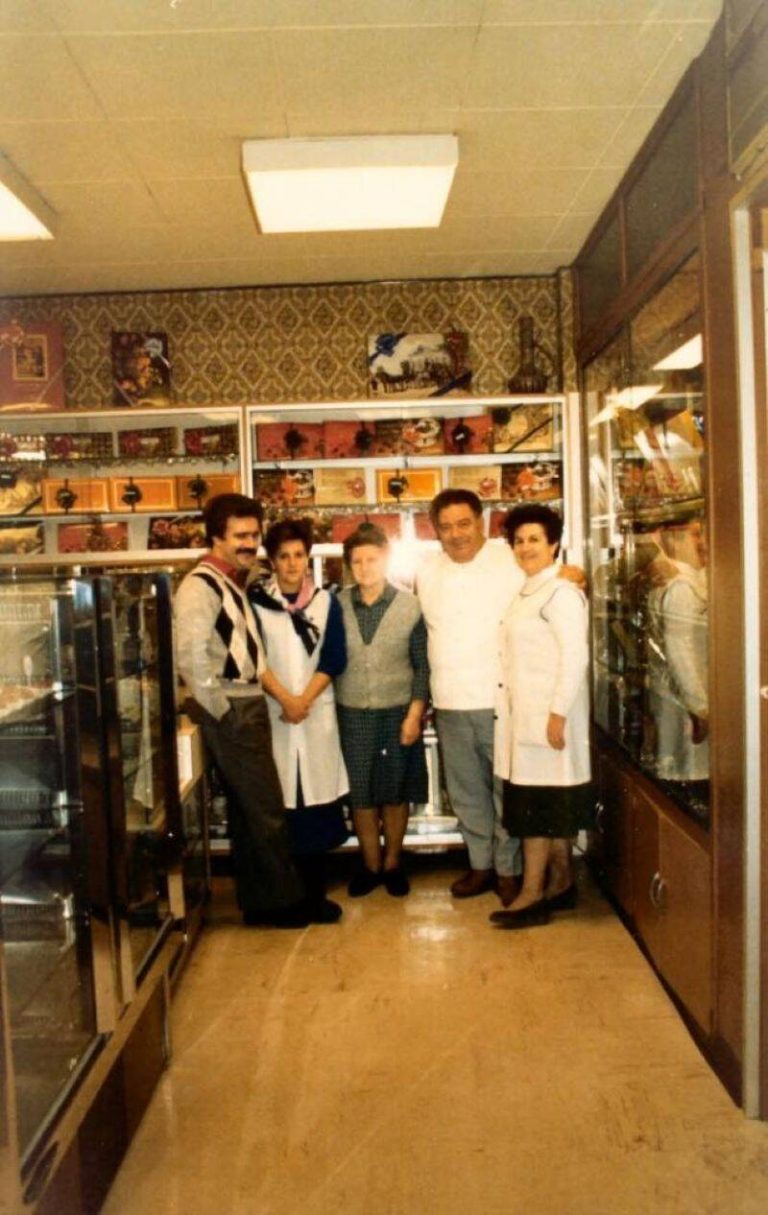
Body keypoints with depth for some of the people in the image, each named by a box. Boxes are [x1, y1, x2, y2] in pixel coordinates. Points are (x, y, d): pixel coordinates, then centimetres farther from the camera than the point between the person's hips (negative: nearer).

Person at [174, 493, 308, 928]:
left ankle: (259, 900, 27)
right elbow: (191, 657, -23)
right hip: (229, 714, -9)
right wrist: (222, 710, -18)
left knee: (249, 811, 16)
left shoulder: (235, 583, 15)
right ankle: (284, 900, 12)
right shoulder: (200, 586, -13)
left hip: (250, 706, 9)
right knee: (267, 811, -2)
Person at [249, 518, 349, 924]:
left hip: (317, 711, 2)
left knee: (316, 802, 1)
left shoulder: (326, 601, 7)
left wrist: (304, 700, -9)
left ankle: (315, 891, 12)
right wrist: (285, 699, -12)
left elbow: (334, 658, 2)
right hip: (271, 712, -1)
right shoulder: (255, 600, 1)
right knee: (278, 801, -2)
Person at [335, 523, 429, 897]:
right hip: (352, 714, 1)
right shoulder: (338, 606, -2)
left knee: (395, 793, 10)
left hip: (397, 712, -1)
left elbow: (422, 666, -2)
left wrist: (415, 714, -7)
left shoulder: (409, 606, -4)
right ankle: (370, 865, 26)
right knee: (361, 794, 8)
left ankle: (392, 863, 29)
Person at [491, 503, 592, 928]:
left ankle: (533, 894, 4)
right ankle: (560, 884, 23)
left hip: (549, 714, -8)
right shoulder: (524, 593, 14)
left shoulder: (561, 593, -12)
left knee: (537, 802, -4)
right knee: (550, 806, 14)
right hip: (524, 715, 9)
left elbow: (575, 656, -19)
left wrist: (558, 713, -22)